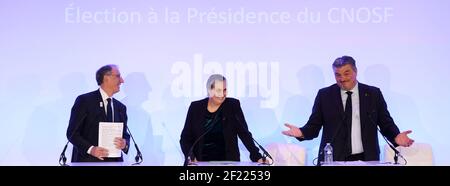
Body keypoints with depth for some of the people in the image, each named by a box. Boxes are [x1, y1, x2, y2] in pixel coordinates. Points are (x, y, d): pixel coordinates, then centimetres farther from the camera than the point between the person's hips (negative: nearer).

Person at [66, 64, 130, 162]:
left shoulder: (120, 107, 14)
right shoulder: (84, 100, -2)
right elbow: (72, 133, -6)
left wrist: (125, 143, -7)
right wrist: (90, 149, -21)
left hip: (113, 162, 5)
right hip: (88, 161, -5)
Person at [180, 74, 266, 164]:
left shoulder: (233, 105, 3)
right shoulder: (196, 107, 5)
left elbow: (244, 133, 0)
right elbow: (185, 138, 6)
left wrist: (257, 156, -12)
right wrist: (191, 157, -11)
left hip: (228, 161, -1)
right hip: (201, 162, 1)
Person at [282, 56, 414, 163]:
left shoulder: (373, 94, 6)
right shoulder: (324, 95, 5)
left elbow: (386, 123, 7)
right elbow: (314, 126, 4)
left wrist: (396, 136, -13)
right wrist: (302, 132, -16)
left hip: (366, 159, 1)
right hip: (333, 159, 0)